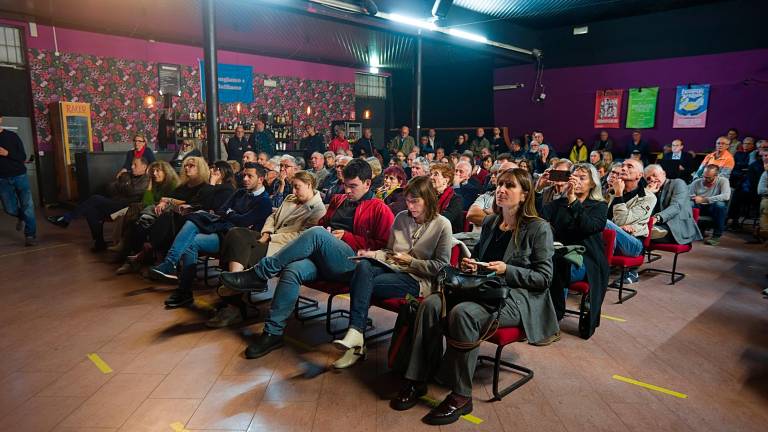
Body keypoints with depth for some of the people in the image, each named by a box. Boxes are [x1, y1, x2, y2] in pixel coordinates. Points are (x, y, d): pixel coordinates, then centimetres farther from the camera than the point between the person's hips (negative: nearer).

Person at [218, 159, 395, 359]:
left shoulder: (379, 209, 7)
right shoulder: (338, 200, 26)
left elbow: (385, 244, -1)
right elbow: (322, 223, 38)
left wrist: (346, 237, -5)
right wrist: (326, 233, 12)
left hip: (351, 263, -5)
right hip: (320, 259, 5)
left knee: (316, 234, -32)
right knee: (292, 270, -29)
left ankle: (260, 273, -24)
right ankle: (273, 333, -23)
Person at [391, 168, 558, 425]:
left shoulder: (538, 228, -2)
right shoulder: (489, 223, 16)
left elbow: (544, 278, -4)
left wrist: (507, 270, -16)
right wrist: (470, 265, 7)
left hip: (518, 296, -6)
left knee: (462, 313, -35)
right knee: (431, 304, -23)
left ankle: (461, 396, -22)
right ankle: (417, 380, -17)